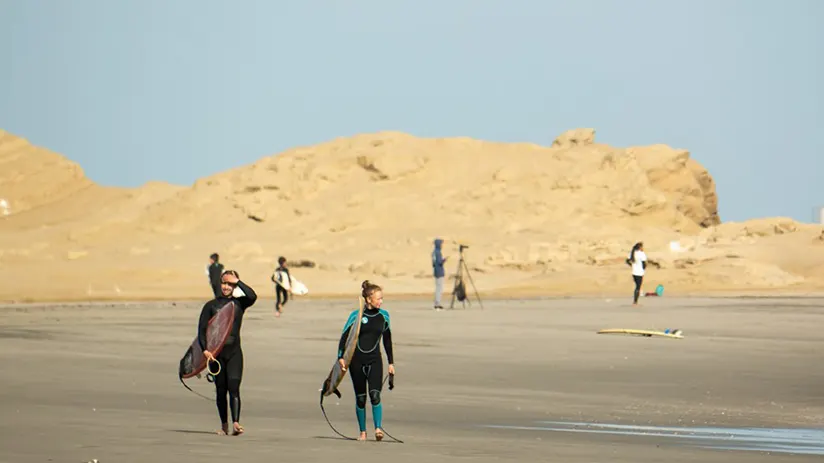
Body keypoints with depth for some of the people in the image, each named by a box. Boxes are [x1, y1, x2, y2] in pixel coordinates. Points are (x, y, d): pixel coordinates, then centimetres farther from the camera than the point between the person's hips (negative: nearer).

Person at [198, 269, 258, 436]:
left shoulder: (239, 303, 5)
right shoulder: (211, 305, 5)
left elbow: (252, 296, -17)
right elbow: (202, 329, 1)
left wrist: (237, 281, -8)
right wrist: (205, 349, -12)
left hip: (234, 352, -1)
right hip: (216, 352, 1)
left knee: (233, 387, -15)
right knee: (220, 389, 7)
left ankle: (235, 423, -24)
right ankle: (224, 425, 18)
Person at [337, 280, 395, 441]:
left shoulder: (383, 316, 4)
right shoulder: (356, 316, -5)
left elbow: (387, 340, 13)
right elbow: (344, 336, -2)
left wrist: (391, 363, 14)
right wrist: (341, 357, -12)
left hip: (375, 361, 1)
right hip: (356, 361, -1)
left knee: (375, 395, -16)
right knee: (360, 398, 5)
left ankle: (378, 428, -17)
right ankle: (363, 432, 16)